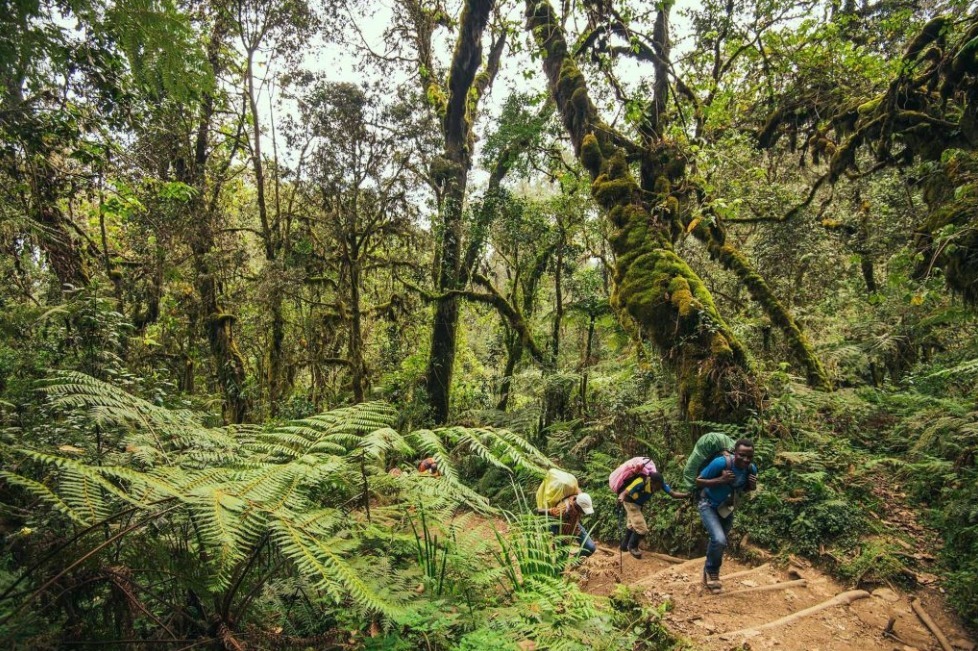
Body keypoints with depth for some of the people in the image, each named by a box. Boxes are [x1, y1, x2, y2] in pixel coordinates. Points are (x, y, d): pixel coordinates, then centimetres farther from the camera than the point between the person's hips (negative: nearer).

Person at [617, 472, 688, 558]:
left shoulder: (660, 483, -23)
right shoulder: (640, 482, -41)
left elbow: (673, 493, -27)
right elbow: (624, 493, -43)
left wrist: (687, 494, -44)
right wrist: (621, 498, -66)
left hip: (638, 503, 7)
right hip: (630, 502, -7)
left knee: (633, 525, 25)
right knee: (642, 528, -11)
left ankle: (625, 545, 47)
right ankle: (632, 547, 15)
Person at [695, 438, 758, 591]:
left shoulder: (751, 469, -15)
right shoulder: (721, 463, -32)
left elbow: (746, 487, 5)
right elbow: (698, 481, -23)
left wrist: (752, 486, -18)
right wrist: (720, 480, -37)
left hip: (726, 509, 6)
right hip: (709, 505, -6)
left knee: (720, 542, 18)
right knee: (719, 540, -23)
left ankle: (708, 573, 42)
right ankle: (712, 571, 5)